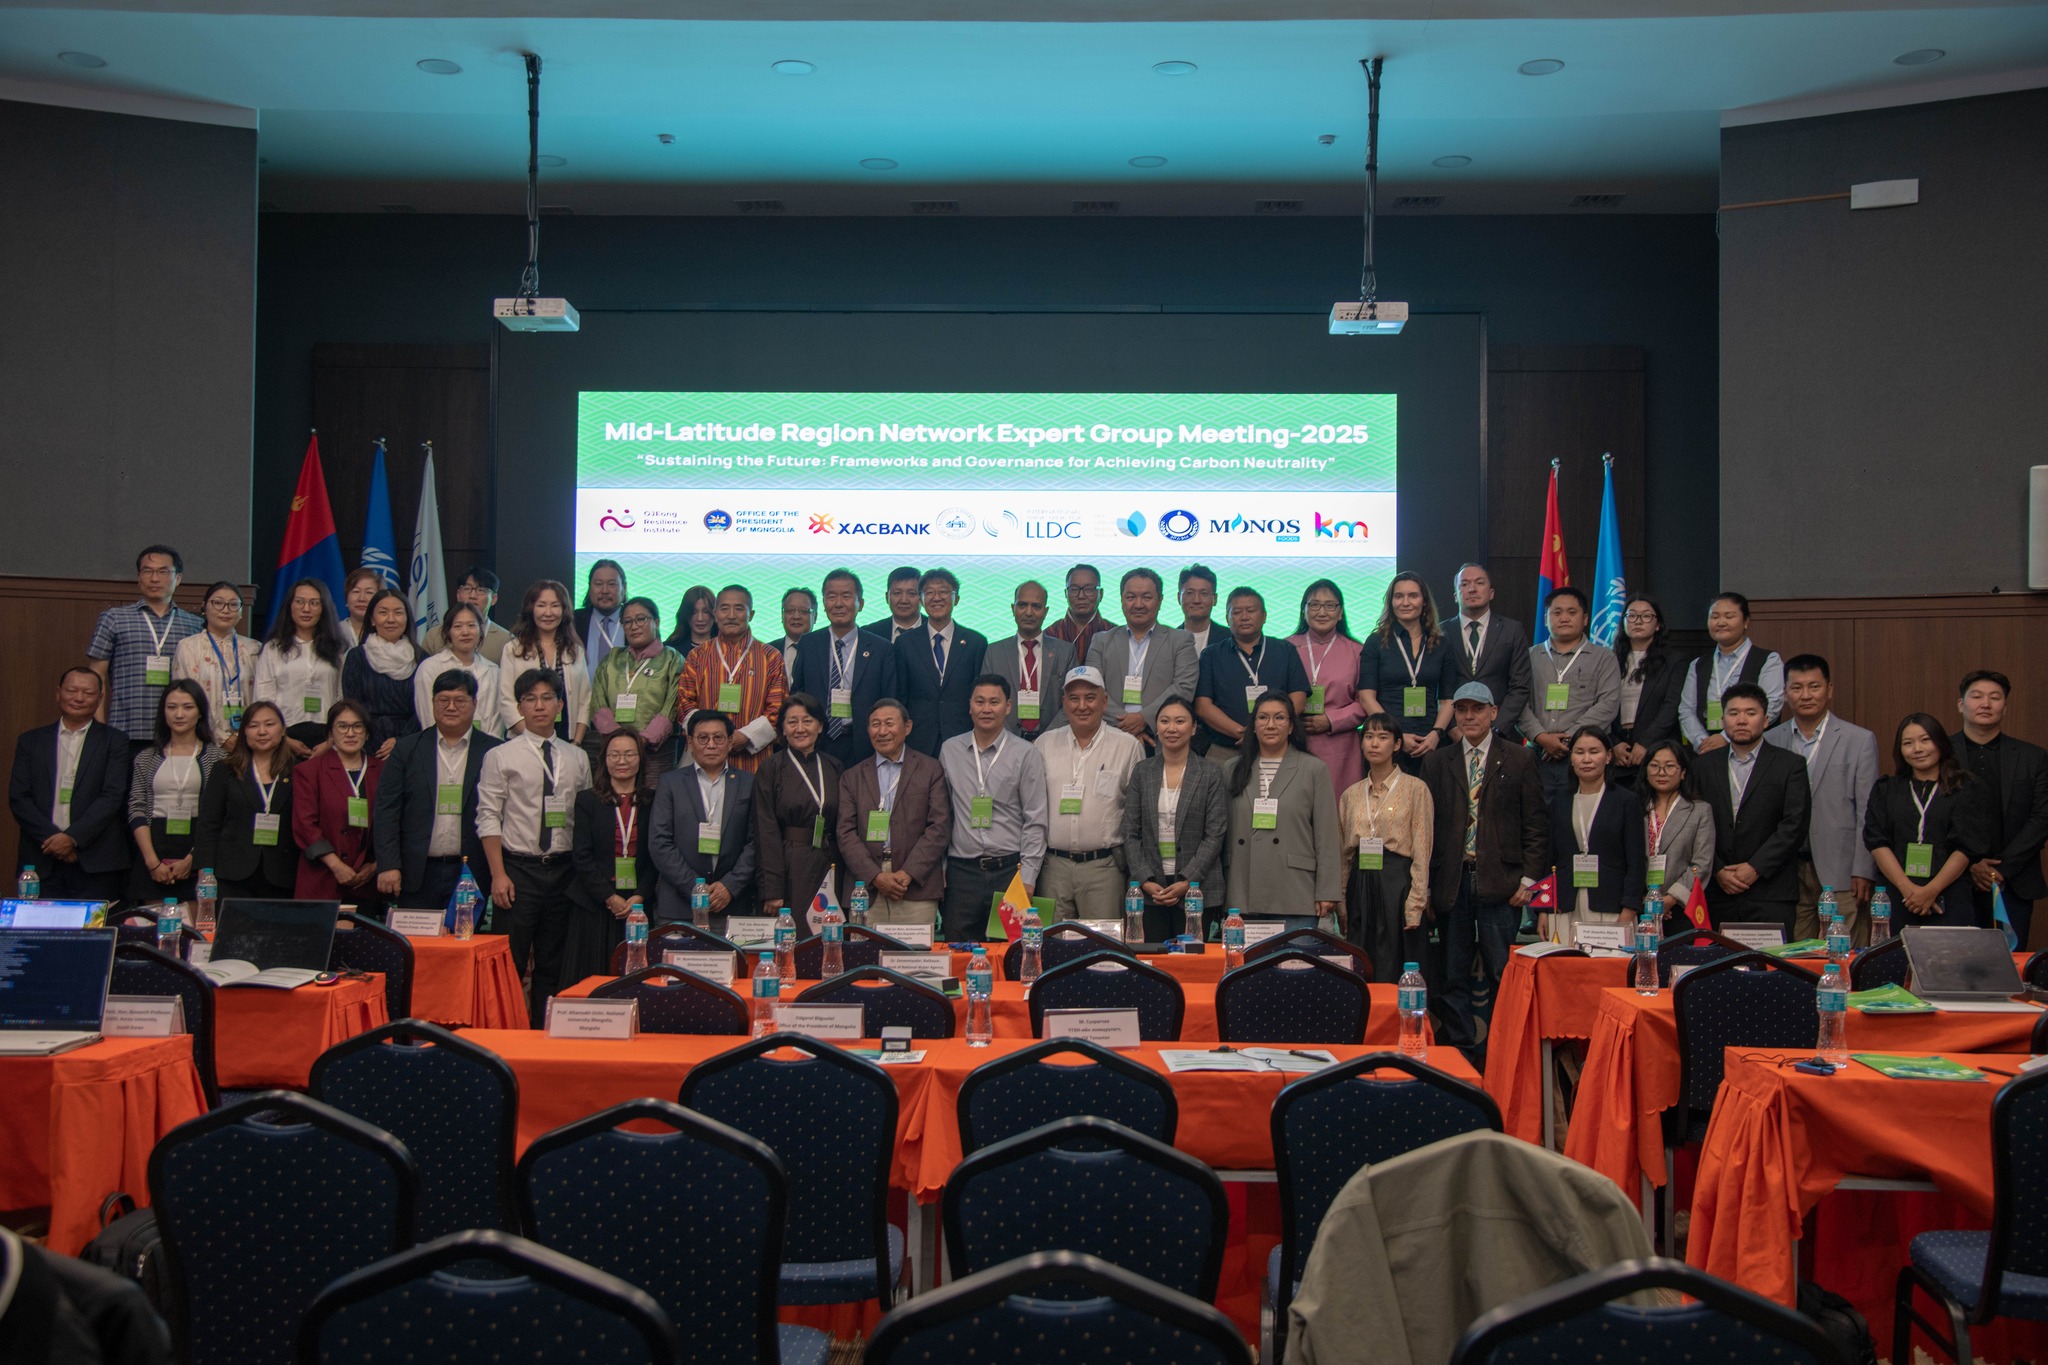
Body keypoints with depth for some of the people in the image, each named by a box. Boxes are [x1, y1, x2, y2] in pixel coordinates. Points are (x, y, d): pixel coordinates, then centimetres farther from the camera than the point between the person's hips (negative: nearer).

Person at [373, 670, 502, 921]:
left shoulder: (494, 752, 4)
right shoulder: (407, 750, 8)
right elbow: (386, 811, 4)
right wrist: (388, 865, -5)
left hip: (471, 874, -1)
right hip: (419, 875, 1)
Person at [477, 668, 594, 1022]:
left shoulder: (577, 758, 10)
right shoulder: (500, 756, 0)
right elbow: (488, 817, -4)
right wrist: (498, 875, -11)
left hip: (563, 870, 4)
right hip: (518, 868, -3)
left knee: (553, 965, 9)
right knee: (510, 963, -2)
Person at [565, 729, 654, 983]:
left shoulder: (653, 802, 8)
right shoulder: (587, 800, 6)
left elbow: (656, 857, 5)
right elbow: (581, 857, -1)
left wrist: (639, 897, -9)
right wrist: (610, 899, -9)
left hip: (639, 903, 1)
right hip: (594, 906, -1)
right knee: (591, 980, -2)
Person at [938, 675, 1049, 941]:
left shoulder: (1024, 755, 1)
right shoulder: (949, 751, 9)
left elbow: (1035, 822, 0)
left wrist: (1027, 878, -6)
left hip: (1010, 869, -2)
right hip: (962, 870, 2)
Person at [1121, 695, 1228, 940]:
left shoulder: (1211, 773, 3)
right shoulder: (1142, 771, 9)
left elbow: (1215, 834, -2)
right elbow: (1130, 833, 7)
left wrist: (1187, 881, -11)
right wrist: (1144, 880, -5)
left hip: (1197, 891, -2)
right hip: (1148, 892, 2)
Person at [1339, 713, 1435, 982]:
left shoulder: (1415, 788, 0)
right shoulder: (1350, 795, 13)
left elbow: (1422, 851, -4)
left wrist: (1415, 906, -11)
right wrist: (1341, 906, 9)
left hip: (1397, 883, -4)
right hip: (1360, 886, 4)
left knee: (1395, 973, -3)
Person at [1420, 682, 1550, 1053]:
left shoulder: (1519, 760, 6)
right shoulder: (1436, 763, 11)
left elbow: (1536, 824, 3)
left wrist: (1528, 878, -5)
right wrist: (1425, 884, 3)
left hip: (1500, 882, -2)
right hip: (1451, 883, 2)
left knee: (1502, 973, -2)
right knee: (1453, 976, 6)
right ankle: (1458, 1047, 14)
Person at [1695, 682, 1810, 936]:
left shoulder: (1790, 765, 4)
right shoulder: (1704, 765, 12)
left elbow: (1794, 827, -4)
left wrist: (1755, 868, -11)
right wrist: (1718, 870, -5)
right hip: (1717, 894, 2)